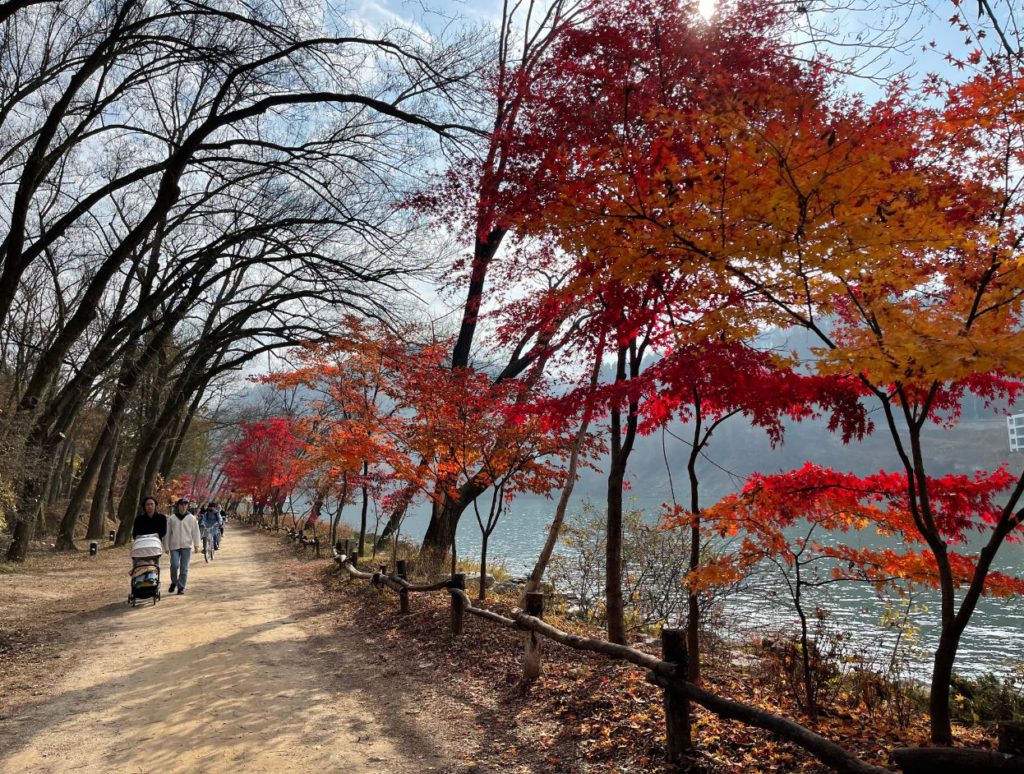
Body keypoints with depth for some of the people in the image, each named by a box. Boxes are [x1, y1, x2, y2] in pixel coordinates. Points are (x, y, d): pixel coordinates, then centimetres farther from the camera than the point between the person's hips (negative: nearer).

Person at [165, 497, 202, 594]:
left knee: (184, 568, 1)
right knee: (174, 565, -11)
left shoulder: (191, 518, 4)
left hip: (186, 546, 0)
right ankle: (174, 582, 15)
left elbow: (195, 532, 4)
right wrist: (166, 546, 4)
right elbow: (167, 533, 7)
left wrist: (196, 545, 0)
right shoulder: (172, 519, 4)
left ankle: (181, 587, 10)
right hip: (174, 546, 0)